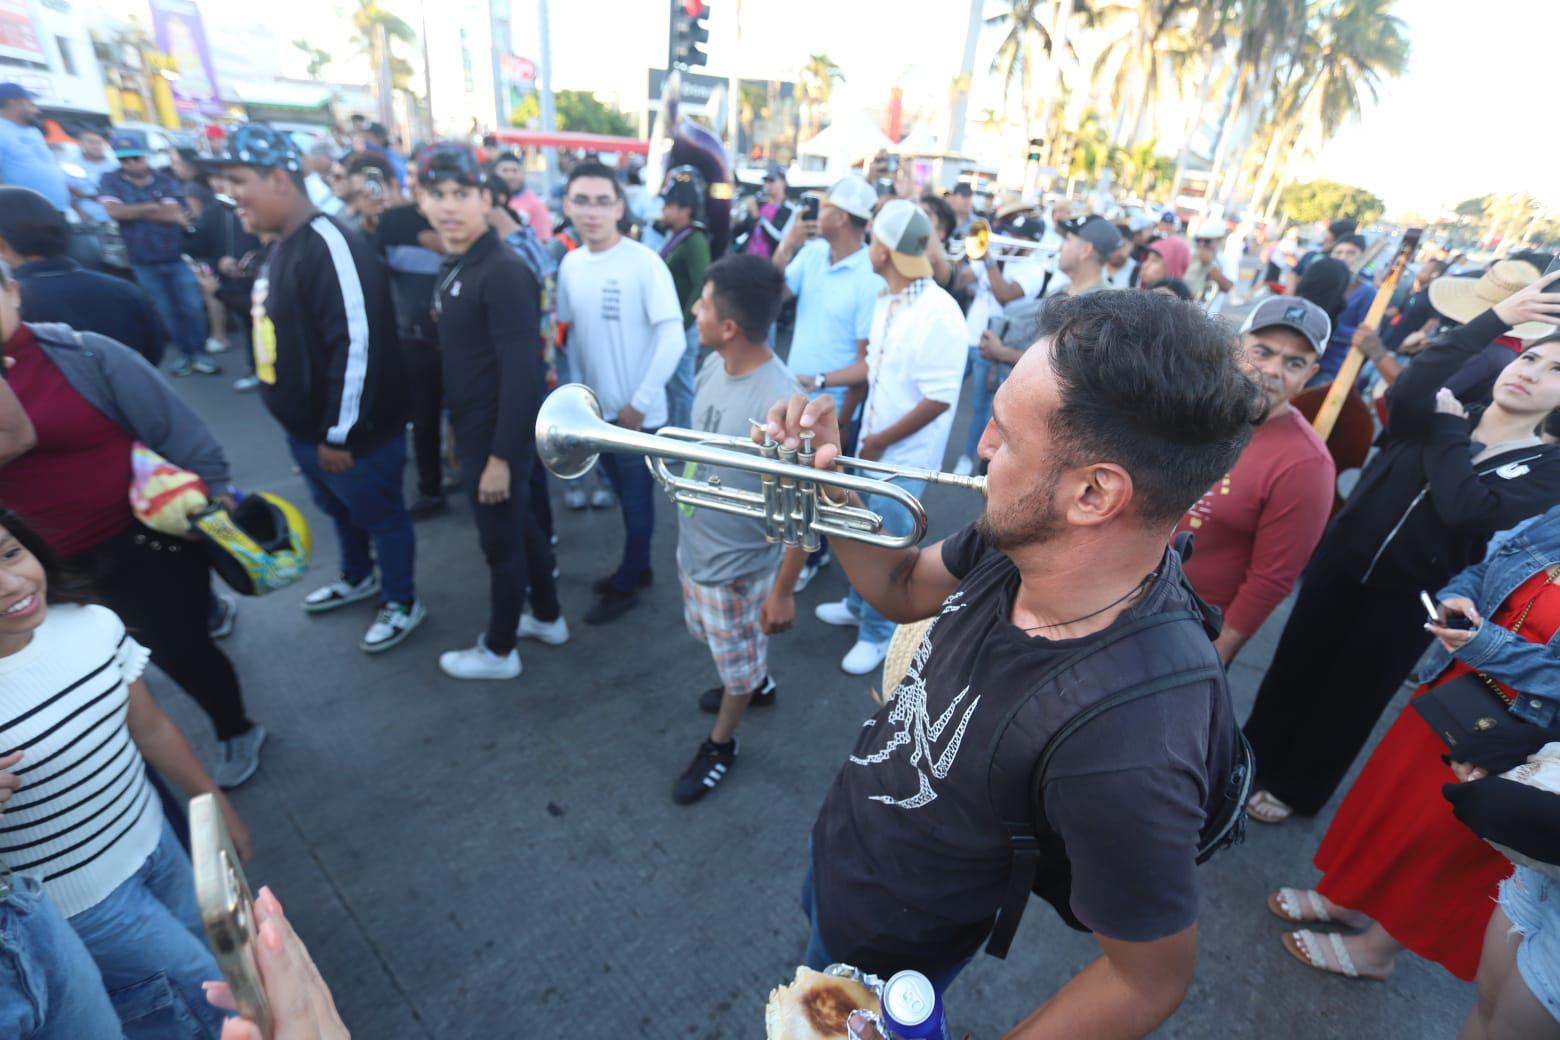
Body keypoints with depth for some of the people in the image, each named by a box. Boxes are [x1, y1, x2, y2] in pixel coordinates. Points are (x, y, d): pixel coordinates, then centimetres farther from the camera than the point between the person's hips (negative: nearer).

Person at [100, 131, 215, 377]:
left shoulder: (164, 179, -1)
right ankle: (184, 354, 15)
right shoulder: (110, 180, 0)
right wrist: (154, 207, -12)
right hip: (143, 262, 1)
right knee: (166, 311, 7)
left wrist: (133, 212, -11)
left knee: (193, 307, -3)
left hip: (177, 257, -1)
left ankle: (200, 354, 7)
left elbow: (172, 212, -11)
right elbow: (113, 210, -14)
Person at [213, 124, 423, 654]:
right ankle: (358, 578, 48)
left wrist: (339, 434, -23)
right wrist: (310, 429, 21)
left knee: (380, 516, 8)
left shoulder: (331, 249, -23)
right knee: (339, 510, 26)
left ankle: (403, 603, 27)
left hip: (351, 433, -10)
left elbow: (357, 345, -28)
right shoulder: (281, 246, 10)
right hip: (304, 428, 10)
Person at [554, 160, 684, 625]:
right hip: (597, 409, 6)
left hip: (638, 414, -6)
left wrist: (640, 402, -16)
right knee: (623, 496, 20)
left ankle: (626, 586, 27)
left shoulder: (644, 262, -16)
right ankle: (637, 566, 40)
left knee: (638, 500, 10)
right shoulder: (570, 264, 2)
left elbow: (673, 339, -18)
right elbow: (572, 332, 12)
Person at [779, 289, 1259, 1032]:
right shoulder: (1022, 544, -22)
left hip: (881, 941, -5)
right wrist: (827, 483, -18)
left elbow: (1151, 979, -24)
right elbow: (903, 589, -3)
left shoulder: (1125, 747, -42)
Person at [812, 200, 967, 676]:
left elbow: (939, 398, -25)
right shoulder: (886, 300, 3)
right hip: (872, 446, 8)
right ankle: (858, 605, 46)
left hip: (903, 457, -8)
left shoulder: (938, 313, -24)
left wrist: (880, 441, -18)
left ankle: (878, 632, 28)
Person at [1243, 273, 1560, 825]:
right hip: (1340, 568, 2)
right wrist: (1493, 319, -25)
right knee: (1293, 670, 15)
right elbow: (1404, 391, -25)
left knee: (1348, 697, 13)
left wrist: (1448, 429, -14)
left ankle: (1294, 787, 35)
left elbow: (1466, 509, -26)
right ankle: (1255, 761, 38)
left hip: (1408, 601, -2)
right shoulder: (1437, 415, 0)